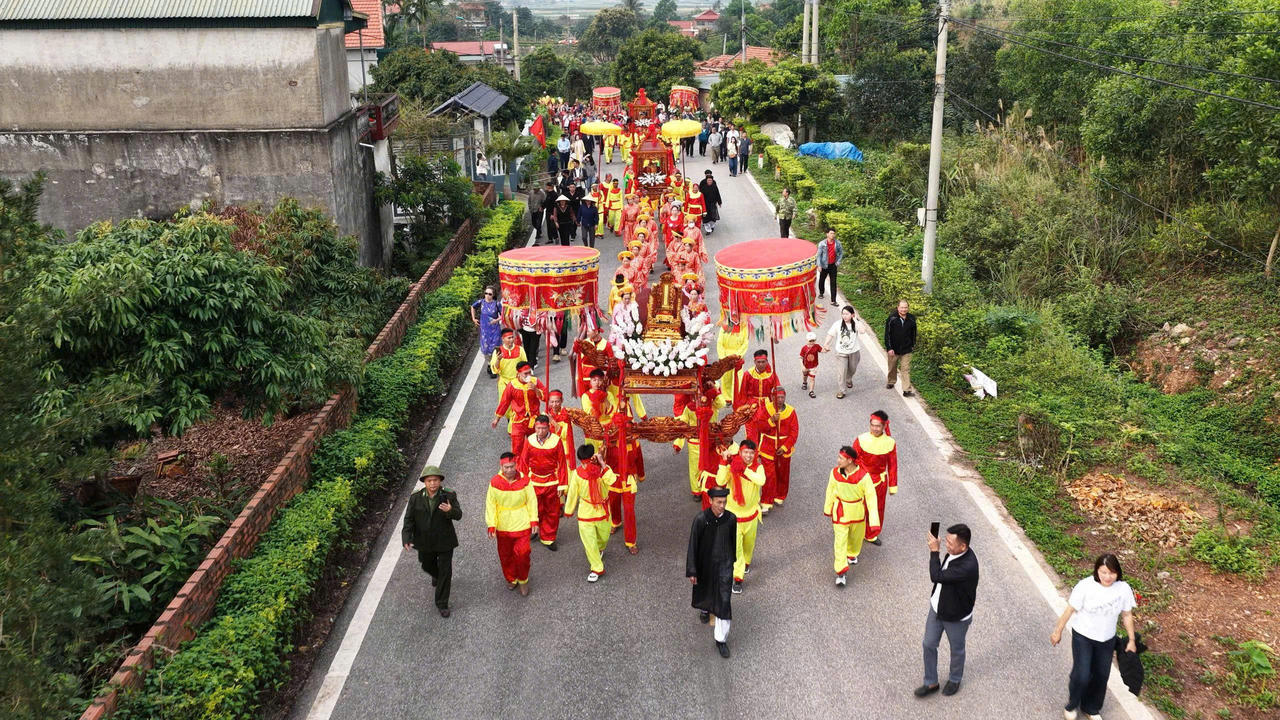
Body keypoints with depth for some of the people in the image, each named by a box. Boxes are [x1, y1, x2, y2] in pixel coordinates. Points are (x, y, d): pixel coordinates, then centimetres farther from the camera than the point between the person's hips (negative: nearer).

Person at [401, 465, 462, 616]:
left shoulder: (449, 496, -15)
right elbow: (409, 519, -7)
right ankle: (436, 575, 61)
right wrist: (407, 538, -19)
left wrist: (450, 510, -44)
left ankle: (442, 604, 17)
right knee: (428, 566, 25)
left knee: (445, 572, 2)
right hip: (425, 543, 2)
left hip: (445, 542, -2)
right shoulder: (415, 498, -10)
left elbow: (458, 515, -21)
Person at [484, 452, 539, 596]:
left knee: (522, 554, -3)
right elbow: (490, 504, -4)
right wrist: (491, 525, -7)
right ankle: (511, 579, 37)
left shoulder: (524, 480, -10)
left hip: (522, 525, -1)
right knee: (505, 555, 14)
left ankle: (523, 580, 21)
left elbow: (532, 501, 0)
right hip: (503, 527, 1)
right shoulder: (495, 482, -10)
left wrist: (534, 520, -2)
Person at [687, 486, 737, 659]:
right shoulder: (701, 519, -24)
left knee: (724, 601, -1)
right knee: (704, 589, 26)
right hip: (705, 564, -1)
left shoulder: (731, 519, -15)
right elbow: (693, 545, -16)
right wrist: (691, 571, -14)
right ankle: (704, 609, 62)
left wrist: (733, 559, 18)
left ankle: (721, 639, 12)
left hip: (724, 565, 1)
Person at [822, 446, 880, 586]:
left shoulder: (863, 476, -26)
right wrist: (828, 509, 12)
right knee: (840, 541, -2)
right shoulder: (835, 473, -17)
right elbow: (830, 492, 0)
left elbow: (871, 497, -20)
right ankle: (841, 572, 5)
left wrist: (874, 520, -22)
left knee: (856, 536, 23)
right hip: (840, 512, 0)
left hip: (857, 512, 0)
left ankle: (852, 554, 54)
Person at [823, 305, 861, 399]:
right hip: (841, 352, -2)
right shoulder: (837, 324, -12)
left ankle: (849, 380, 55)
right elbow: (830, 335, -9)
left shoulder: (855, 324, -11)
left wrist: (856, 319, -28)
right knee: (841, 372, -5)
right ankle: (840, 391, 6)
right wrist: (826, 345, -22)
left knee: (852, 369, 23)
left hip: (853, 352, 2)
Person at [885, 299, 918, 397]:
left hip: (906, 350, 1)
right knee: (892, 368, 16)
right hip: (893, 349, -1)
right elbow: (887, 334, -10)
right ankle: (890, 382, 41)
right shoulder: (892, 319, -12)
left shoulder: (911, 319, -2)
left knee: (906, 370, -2)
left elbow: (913, 333, 12)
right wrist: (889, 348, -13)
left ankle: (907, 390, -3)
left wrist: (913, 345, 16)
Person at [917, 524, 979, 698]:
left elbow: (937, 576, -37)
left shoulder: (968, 566, -38)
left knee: (957, 650, 20)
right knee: (929, 644, 17)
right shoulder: (954, 552, -12)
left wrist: (934, 551, -30)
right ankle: (931, 683, 36)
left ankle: (955, 680, 47)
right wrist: (934, 597, 17)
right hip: (937, 608, 7)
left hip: (956, 617, -7)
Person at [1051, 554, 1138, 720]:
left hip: (1107, 640, 4)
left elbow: (1127, 615, -1)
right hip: (1083, 637, -3)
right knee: (1081, 675, -8)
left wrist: (1132, 640, 6)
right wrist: (1058, 631, -5)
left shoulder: (1124, 589, -16)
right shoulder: (1085, 586, -25)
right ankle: (1072, 705, 23)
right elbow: (1070, 610, -14)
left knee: (1101, 676, 15)